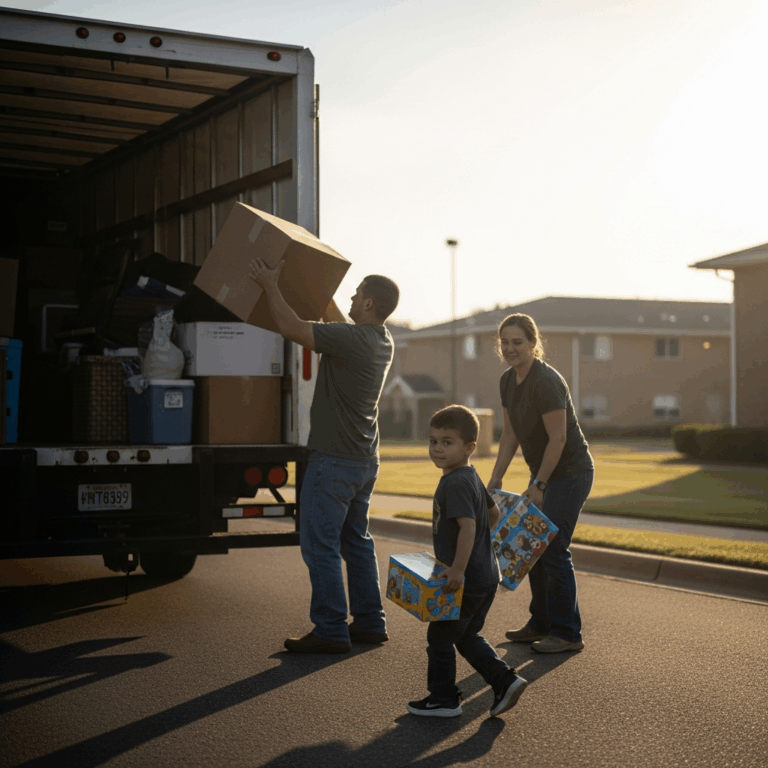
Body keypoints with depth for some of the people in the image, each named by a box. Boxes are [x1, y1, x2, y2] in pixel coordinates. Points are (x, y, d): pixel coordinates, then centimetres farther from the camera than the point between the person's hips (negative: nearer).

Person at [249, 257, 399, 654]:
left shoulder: (351, 338, -20)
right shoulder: (382, 342, 9)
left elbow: (292, 328, -22)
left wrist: (271, 285, -9)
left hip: (334, 459, -9)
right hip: (365, 459, 9)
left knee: (320, 543, -4)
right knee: (356, 540, 16)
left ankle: (331, 630, -2)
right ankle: (369, 622, 20)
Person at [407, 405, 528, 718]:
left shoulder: (454, 484, -21)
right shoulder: (472, 477, 10)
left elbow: (468, 526, -29)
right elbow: (493, 513, 22)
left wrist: (458, 569, -27)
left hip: (466, 581, -10)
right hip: (486, 577, 10)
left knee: (440, 637, 6)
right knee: (467, 636, 21)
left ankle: (443, 699, 17)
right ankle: (505, 680, 15)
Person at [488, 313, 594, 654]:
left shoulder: (546, 382, -23)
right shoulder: (508, 380, 4)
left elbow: (557, 439, -22)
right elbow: (510, 435, 11)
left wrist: (538, 485, -18)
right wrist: (495, 480, 7)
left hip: (570, 473, -9)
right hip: (544, 473, 9)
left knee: (552, 549, -9)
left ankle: (567, 634, 0)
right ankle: (541, 624, 24)